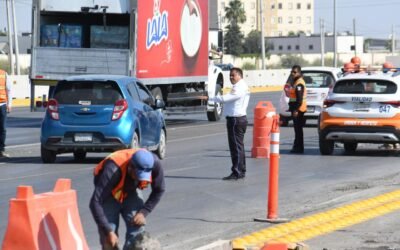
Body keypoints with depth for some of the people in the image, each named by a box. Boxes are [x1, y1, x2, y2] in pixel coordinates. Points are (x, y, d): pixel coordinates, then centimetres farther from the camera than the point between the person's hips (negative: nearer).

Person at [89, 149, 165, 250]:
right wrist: (108, 231, -40)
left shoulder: (154, 163, -30)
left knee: (138, 228, -12)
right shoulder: (113, 170, -41)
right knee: (109, 240, -13)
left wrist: (144, 212, -16)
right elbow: (95, 202, -41)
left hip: (131, 192, 4)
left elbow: (159, 190, -8)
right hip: (109, 196, -4)